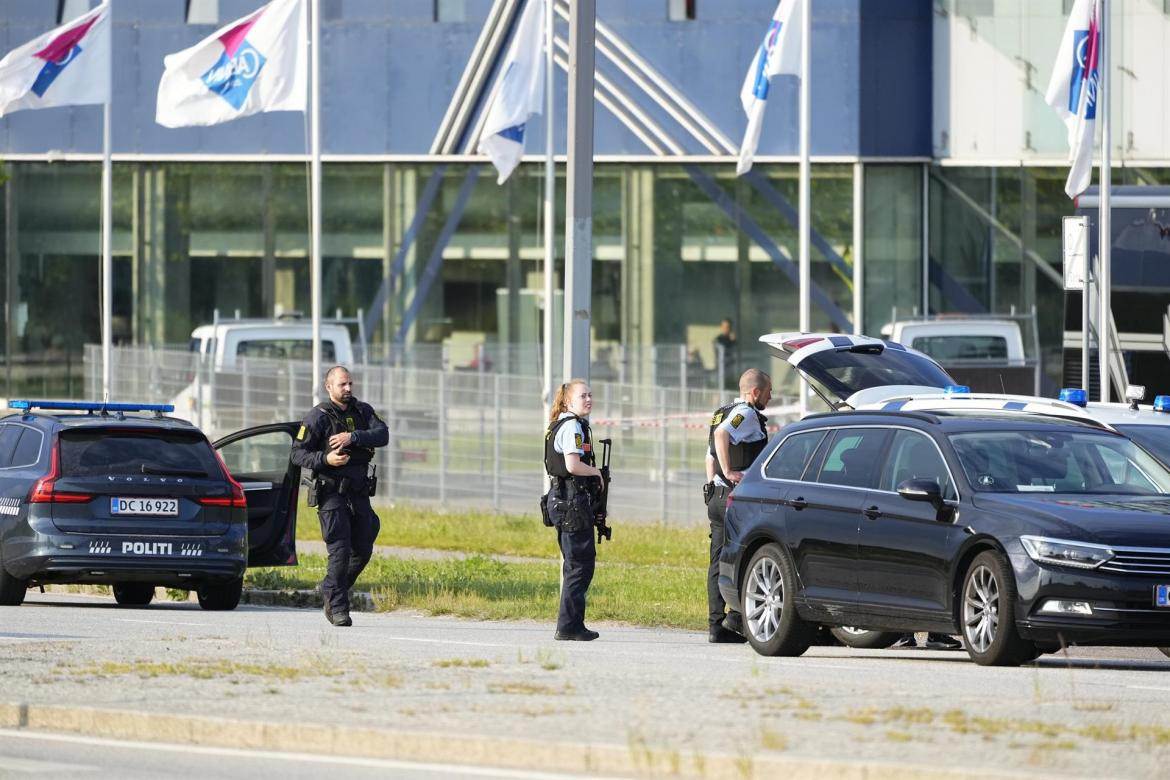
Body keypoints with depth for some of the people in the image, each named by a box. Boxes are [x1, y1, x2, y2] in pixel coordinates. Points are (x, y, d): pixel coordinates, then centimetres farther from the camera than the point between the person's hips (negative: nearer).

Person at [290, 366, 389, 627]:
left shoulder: (362, 411, 9)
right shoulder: (318, 417, -5)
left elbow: (382, 435, -7)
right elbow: (298, 453, -7)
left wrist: (352, 437, -21)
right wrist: (325, 459, -23)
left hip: (358, 493, 5)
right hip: (331, 494, -5)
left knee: (362, 551, 6)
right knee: (340, 550, -12)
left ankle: (332, 592, 25)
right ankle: (338, 607, -7)